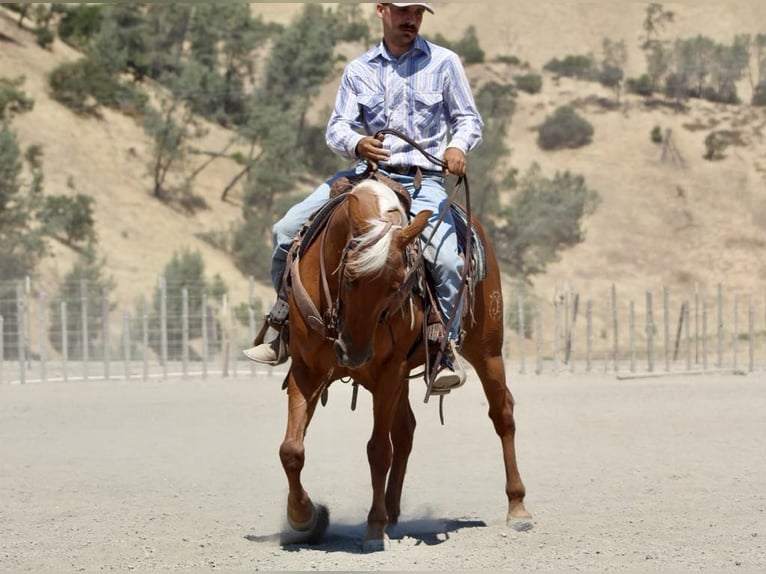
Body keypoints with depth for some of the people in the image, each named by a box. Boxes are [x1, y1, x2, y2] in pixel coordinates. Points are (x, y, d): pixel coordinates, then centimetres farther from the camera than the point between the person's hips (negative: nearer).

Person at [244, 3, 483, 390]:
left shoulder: (444, 63, 4)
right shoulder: (358, 71, 10)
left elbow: (469, 119, 8)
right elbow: (337, 128, 4)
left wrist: (457, 146, -15)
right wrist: (356, 144, -20)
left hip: (423, 180, -3)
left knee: (446, 260, -29)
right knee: (288, 230, -9)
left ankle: (447, 349, -7)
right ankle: (282, 328, 7)